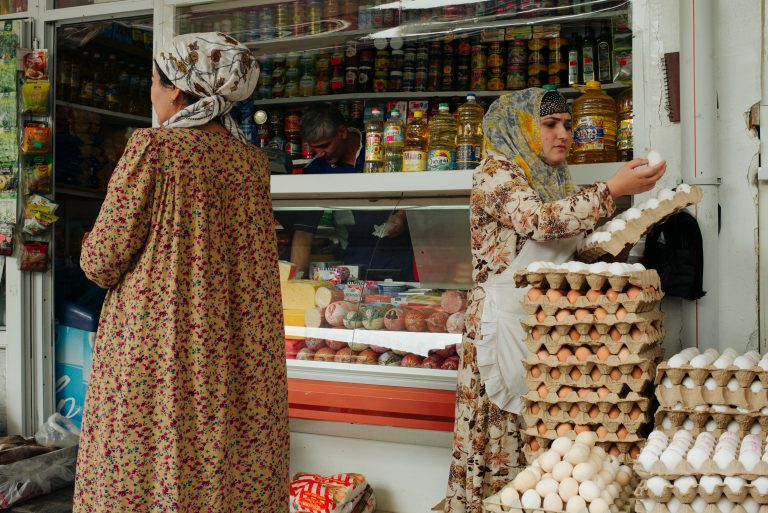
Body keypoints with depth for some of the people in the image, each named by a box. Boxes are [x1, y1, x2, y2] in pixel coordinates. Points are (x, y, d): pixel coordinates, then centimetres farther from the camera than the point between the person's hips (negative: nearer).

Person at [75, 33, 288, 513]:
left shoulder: (152, 148, -10)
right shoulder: (254, 161, 5)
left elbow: (102, 260, -8)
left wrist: (92, 251, 13)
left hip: (155, 345, -5)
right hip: (237, 360, 5)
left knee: (138, 474, 6)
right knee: (236, 470, 13)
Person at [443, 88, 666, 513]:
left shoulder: (556, 181, 17)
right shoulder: (496, 171, -5)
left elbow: (577, 251, 20)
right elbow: (539, 222, -22)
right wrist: (611, 190, -21)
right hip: (504, 323, -7)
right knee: (501, 432, -3)